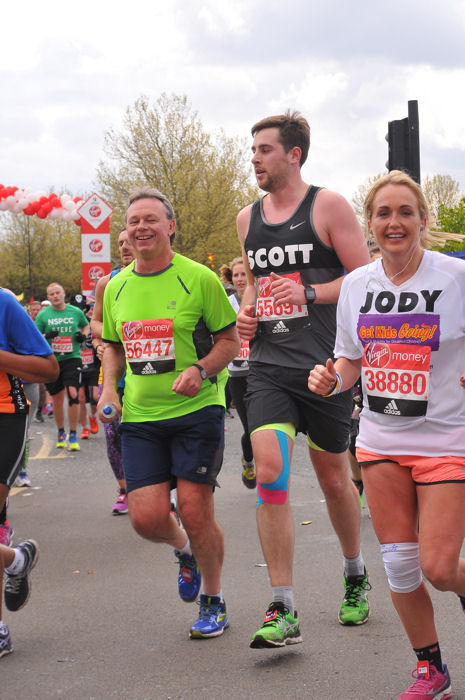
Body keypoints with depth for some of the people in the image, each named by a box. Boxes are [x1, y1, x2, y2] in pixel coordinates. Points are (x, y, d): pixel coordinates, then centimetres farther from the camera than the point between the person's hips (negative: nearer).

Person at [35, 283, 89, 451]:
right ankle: (61, 433, 27)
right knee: (57, 398, 8)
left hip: (72, 358, -1)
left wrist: (83, 335, 2)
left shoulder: (76, 312, 4)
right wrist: (46, 336, -14)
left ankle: (73, 436, -5)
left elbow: (86, 325, 23)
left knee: (73, 394, -15)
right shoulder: (43, 315, 2)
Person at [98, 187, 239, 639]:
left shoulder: (199, 279, -6)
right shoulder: (116, 287, 8)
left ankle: (213, 601, 19)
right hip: (140, 416, 4)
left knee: (195, 513, -4)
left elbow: (230, 339, -1)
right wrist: (109, 386, 4)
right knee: (147, 518, -4)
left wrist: (201, 369, -19)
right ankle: (183, 550, 32)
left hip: (196, 411, -4)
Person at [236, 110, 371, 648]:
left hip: (325, 364, -3)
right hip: (268, 366, 3)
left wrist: (310, 294, -19)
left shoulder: (328, 206, -4)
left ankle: (355, 576, 39)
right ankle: (283, 612, -11)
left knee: (333, 478, 11)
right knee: (269, 473, -14)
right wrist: (245, 311, 6)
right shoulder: (247, 218, 13)